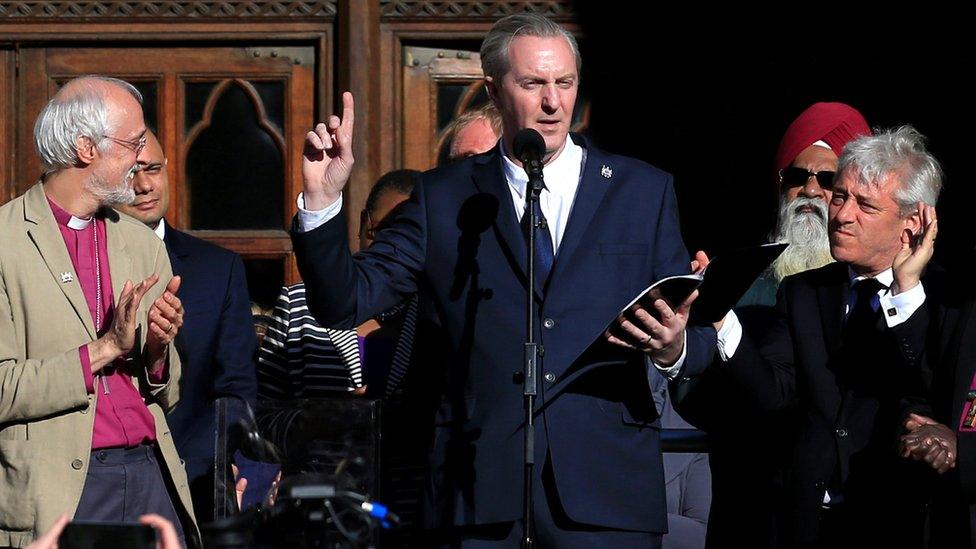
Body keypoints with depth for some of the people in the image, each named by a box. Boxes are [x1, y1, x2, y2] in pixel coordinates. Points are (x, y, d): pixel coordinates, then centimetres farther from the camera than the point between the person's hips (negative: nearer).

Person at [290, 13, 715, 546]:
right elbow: (342, 302, 5)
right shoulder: (444, 197, 10)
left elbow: (697, 338, 11)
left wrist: (675, 348, -13)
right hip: (483, 493, 0)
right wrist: (322, 198, -10)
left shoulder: (643, 191, 11)